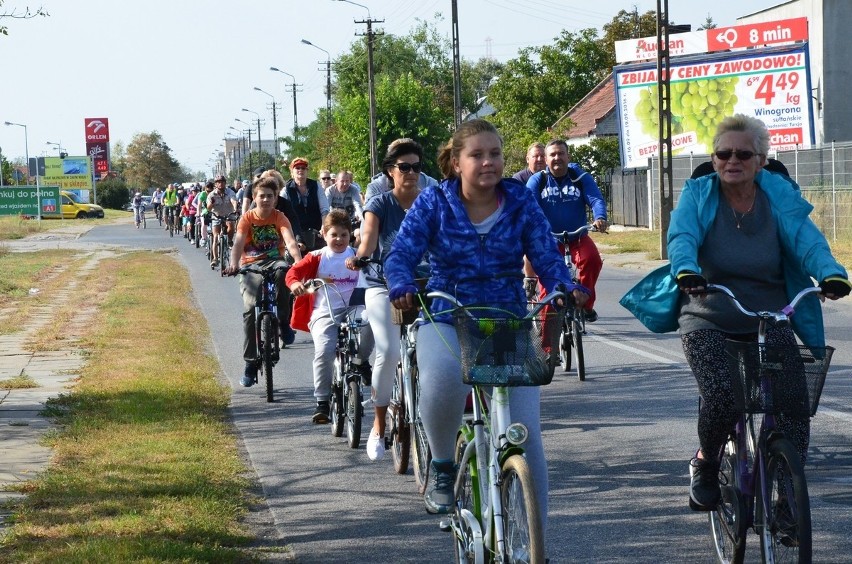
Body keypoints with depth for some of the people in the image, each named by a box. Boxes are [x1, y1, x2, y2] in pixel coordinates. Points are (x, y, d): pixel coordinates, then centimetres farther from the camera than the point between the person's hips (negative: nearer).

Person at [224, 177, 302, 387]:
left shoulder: (279, 218, -4)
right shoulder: (247, 218, -4)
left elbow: (290, 241, -20)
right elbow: (238, 243, -17)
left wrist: (298, 261, -39)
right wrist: (233, 265, -37)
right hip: (251, 266, 0)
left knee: (284, 271, -38)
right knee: (250, 309, -21)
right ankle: (250, 363, -11)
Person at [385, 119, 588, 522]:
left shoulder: (520, 202, 1)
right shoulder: (434, 202, -2)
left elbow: (546, 257, -4)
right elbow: (401, 254, -10)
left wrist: (567, 287, -26)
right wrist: (402, 287, -32)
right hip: (447, 320, -2)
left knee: (524, 435, -7)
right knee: (442, 378, -37)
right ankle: (442, 467, -8)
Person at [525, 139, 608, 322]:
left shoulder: (581, 178, 1)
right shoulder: (537, 180, -1)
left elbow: (596, 199, -11)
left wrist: (600, 217, -34)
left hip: (578, 237, 0)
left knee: (592, 259, -29)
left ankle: (586, 304, -11)